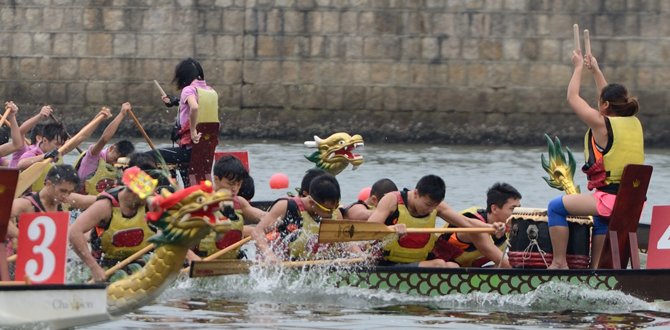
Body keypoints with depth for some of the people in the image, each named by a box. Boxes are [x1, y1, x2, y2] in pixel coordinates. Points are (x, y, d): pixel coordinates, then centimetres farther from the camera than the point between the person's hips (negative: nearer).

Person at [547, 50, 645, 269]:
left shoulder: (602, 124, -11)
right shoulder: (634, 123, 9)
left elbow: (572, 98, 0)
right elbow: (612, 99, 28)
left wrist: (579, 68, 12)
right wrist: (596, 71, 34)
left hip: (611, 199, -8)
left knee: (556, 207, 4)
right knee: (601, 218, 39)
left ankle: (559, 262, 3)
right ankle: (596, 266, 36)